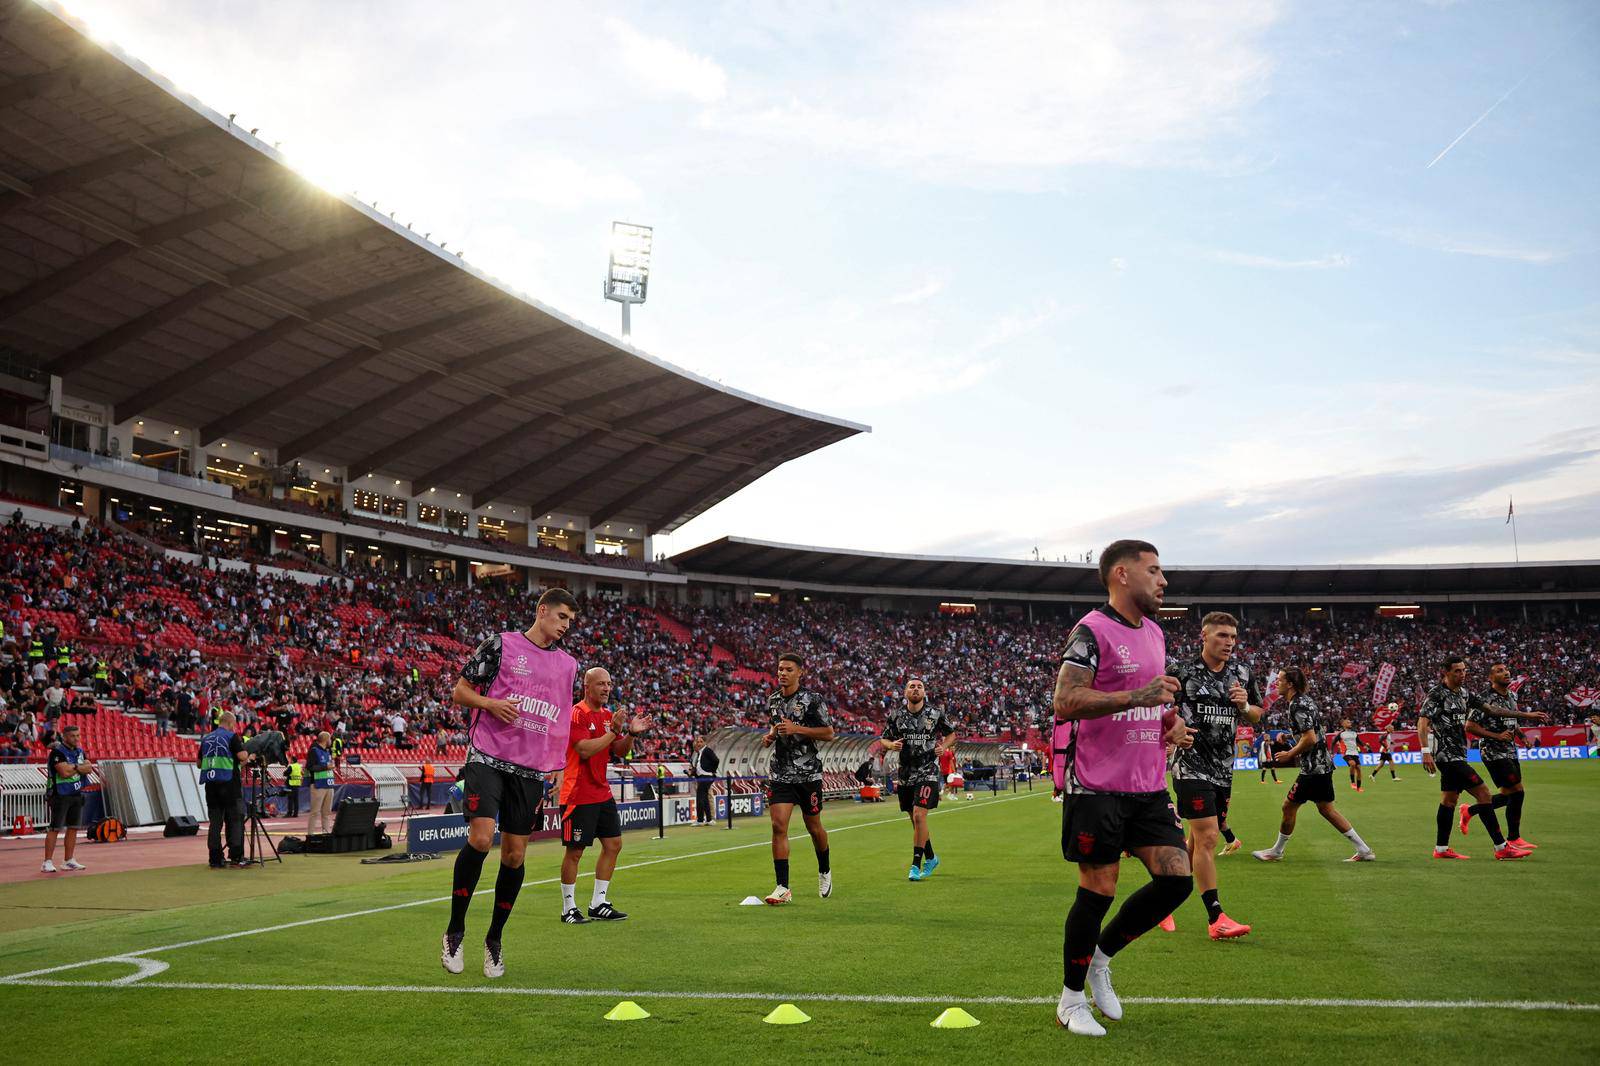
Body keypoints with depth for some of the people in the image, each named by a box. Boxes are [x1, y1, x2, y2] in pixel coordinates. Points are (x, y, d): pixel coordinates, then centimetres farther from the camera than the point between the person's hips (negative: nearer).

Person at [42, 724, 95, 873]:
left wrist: (74, 767, -14)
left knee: (73, 828, 9)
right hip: (60, 795, -7)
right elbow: (65, 772, -22)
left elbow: (89, 768, 1)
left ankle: (68, 861, 16)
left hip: (77, 795, 7)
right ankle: (48, 862, -7)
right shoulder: (57, 752, -12)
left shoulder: (79, 752, 12)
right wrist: (81, 767, -6)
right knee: (55, 828, -8)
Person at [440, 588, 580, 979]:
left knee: (515, 855, 5)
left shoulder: (568, 665, 15)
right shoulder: (500, 645, 1)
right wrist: (490, 703, -16)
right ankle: (455, 930, -1)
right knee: (480, 838, -19)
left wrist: (557, 765, 13)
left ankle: (494, 940, 21)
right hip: (488, 758, -5)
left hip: (531, 770, 5)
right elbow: (459, 691, 3)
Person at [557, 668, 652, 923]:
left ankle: (598, 904, 16)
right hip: (578, 794, -9)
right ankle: (568, 909, 8)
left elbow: (619, 751, 14)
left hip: (602, 793, 9)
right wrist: (613, 731, -21)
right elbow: (585, 750, -23)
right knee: (575, 851, -2)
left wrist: (631, 733, -4)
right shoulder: (577, 714, -13)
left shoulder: (608, 715, 12)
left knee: (613, 845, 8)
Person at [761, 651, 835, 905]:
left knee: (813, 827, 9)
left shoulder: (811, 699, -8)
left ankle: (824, 872, 37)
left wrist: (797, 729, -19)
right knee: (778, 826, -10)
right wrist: (770, 736, 4)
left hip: (808, 772, -3)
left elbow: (829, 733, -9)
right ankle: (783, 888, -9)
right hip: (779, 772, 4)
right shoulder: (772, 700, 10)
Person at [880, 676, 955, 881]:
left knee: (919, 816, -17)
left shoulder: (936, 714, -1)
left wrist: (944, 747, -6)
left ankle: (916, 865, -11)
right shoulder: (896, 716, 3)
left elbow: (951, 734, 13)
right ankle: (930, 858, 34)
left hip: (928, 773, -3)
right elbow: (883, 739, 11)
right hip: (905, 774, 3)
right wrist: (891, 745, -11)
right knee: (915, 819, 12)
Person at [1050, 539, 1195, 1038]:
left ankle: (1100, 956, 20)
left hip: (1148, 786, 8)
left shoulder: (1155, 634, 16)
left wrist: (1173, 722, 8)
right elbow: (1064, 701, -21)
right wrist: (1137, 697, -28)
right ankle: (1071, 999, 16)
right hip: (1097, 786, -8)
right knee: (1098, 891, -2)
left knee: (1177, 878, -1)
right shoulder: (1092, 631, -11)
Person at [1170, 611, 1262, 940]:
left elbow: (1257, 715, 18)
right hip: (1192, 765, -6)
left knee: (1199, 840, 11)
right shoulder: (1183, 672, -7)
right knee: (1207, 838, -13)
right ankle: (1215, 917, -9)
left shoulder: (1242, 674, 8)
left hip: (1223, 768, 6)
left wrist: (1243, 705, -4)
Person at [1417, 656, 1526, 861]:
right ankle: (1501, 848, -8)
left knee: (1449, 798, 13)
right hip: (1448, 755, -10)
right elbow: (1422, 722, -20)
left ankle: (1441, 849, 19)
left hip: (1456, 755, 10)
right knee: (1483, 794, -11)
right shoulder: (1436, 694, -13)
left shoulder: (1463, 693, 13)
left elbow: (1487, 708, 19)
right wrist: (1426, 752, -30)